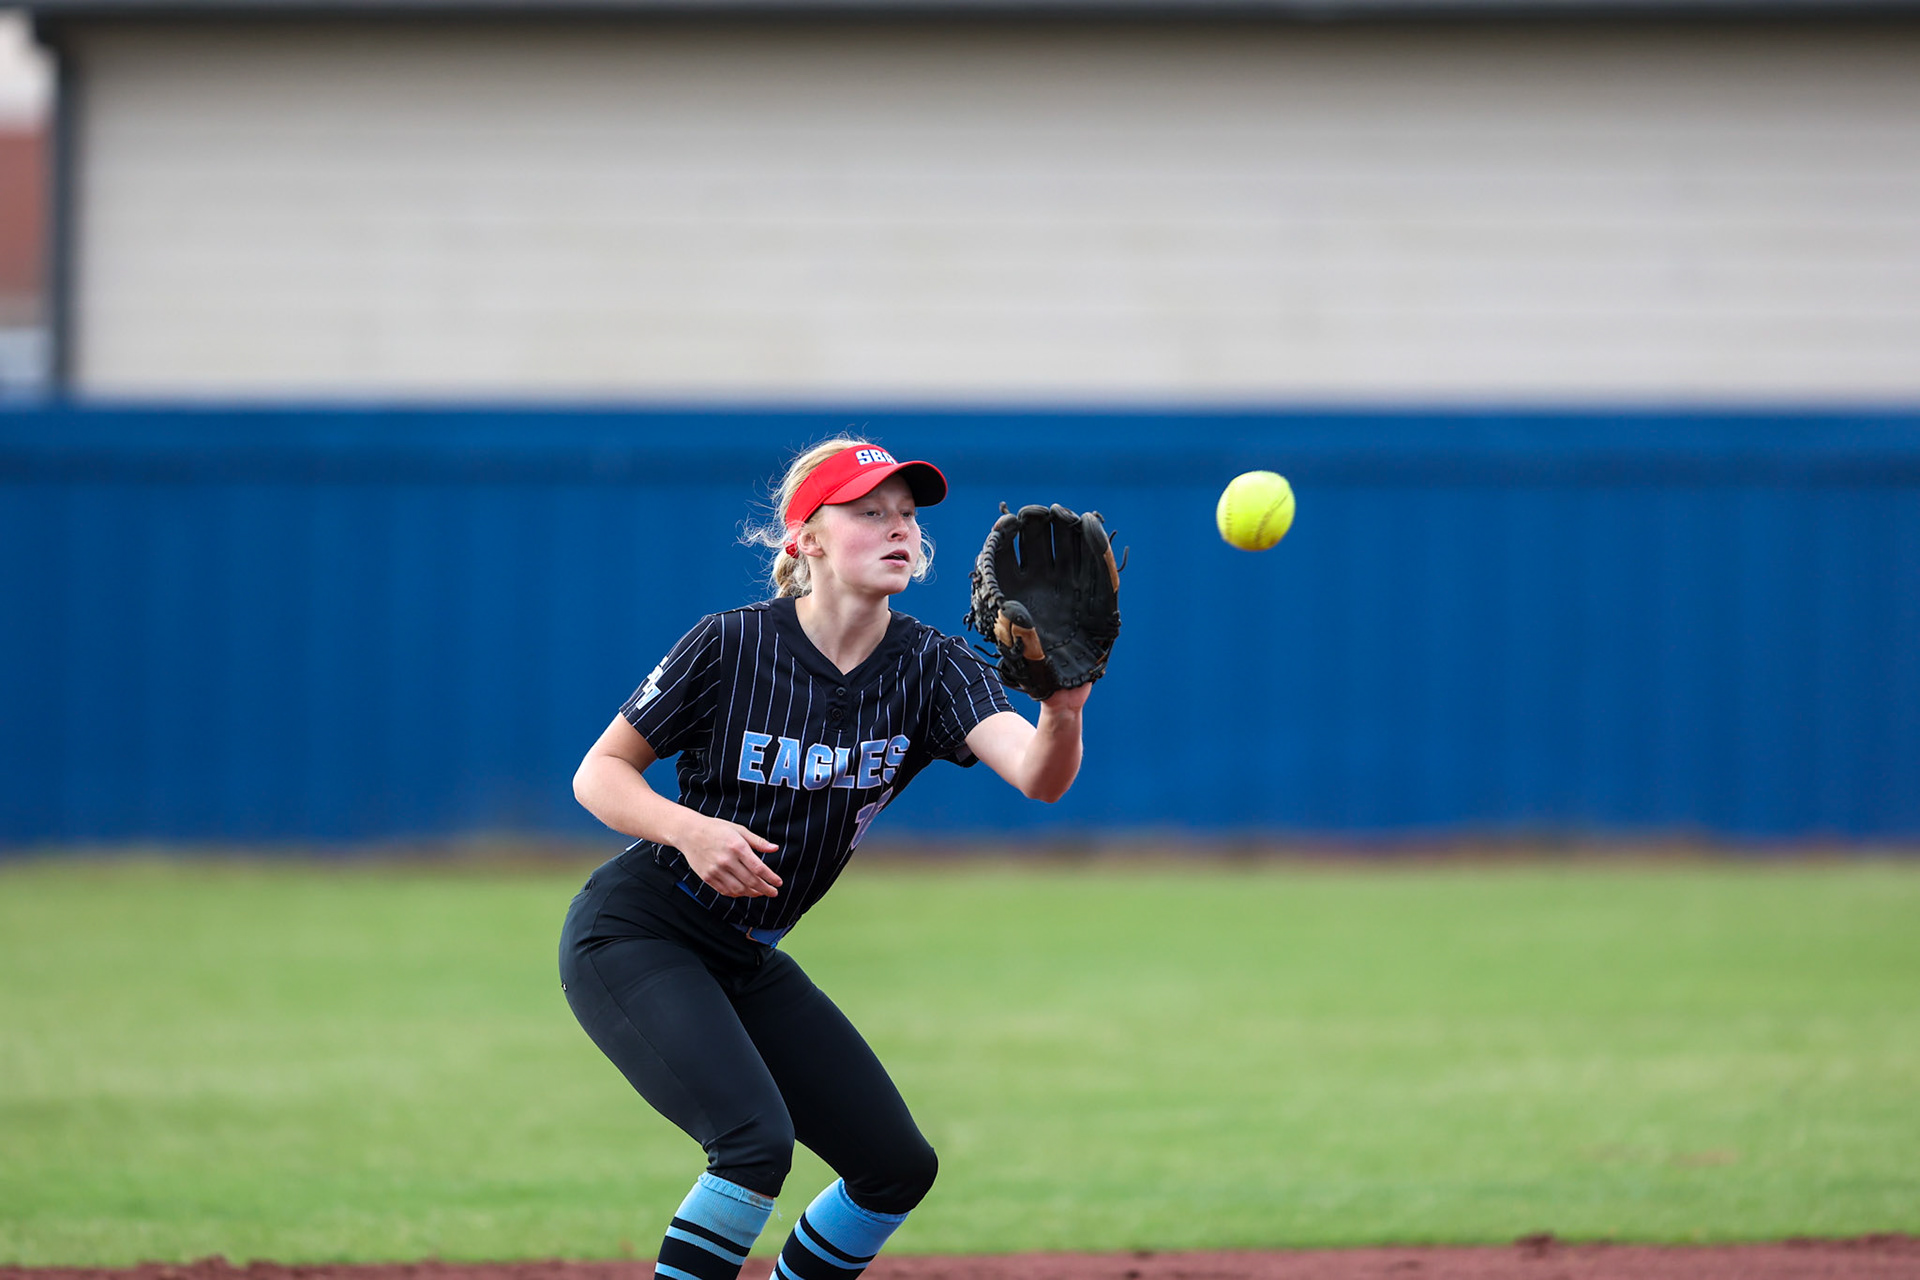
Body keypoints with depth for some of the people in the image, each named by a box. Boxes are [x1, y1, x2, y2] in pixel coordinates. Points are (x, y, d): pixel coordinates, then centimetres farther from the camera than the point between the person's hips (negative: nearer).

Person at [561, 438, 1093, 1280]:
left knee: (898, 1165, 6)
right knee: (755, 1139, -27)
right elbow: (598, 775, -10)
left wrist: (1063, 713, -49)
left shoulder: (928, 669, -8)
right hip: (634, 934, -7)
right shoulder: (730, 646, -17)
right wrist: (690, 829, -30)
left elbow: (1037, 776, -26)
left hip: (747, 959, 7)